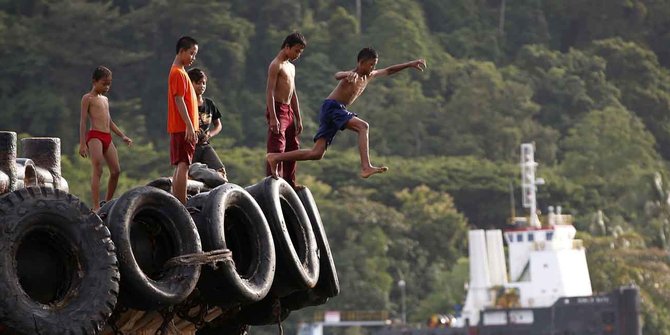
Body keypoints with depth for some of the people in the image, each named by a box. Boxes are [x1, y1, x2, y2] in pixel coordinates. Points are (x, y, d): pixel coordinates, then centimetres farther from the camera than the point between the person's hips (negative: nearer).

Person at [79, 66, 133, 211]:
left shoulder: (105, 99, 24)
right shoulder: (88, 98, 1)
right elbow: (83, 121, -5)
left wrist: (122, 136, 23)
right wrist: (82, 143, -13)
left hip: (107, 138, 8)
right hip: (94, 136, -8)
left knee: (116, 171, 3)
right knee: (97, 170, -17)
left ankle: (108, 203, 16)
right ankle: (96, 207, -23)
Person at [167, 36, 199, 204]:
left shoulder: (180, 72, 19)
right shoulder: (178, 73, -12)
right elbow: (179, 100, -19)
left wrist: (192, 127, 23)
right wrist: (190, 126, -22)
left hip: (181, 129, 10)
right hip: (183, 128, -10)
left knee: (180, 167, 10)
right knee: (183, 166, -13)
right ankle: (181, 207, -17)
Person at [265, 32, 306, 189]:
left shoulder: (291, 67, 20)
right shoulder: (276, 65, -9)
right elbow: (269, 91, -17)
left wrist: (298, 119, 20)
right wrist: (273, 118, -24)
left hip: (289, 111, 9)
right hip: (277, 109, -9)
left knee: (293, 147, 11)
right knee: (277, 148, -14)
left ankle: (289, 182, 18)